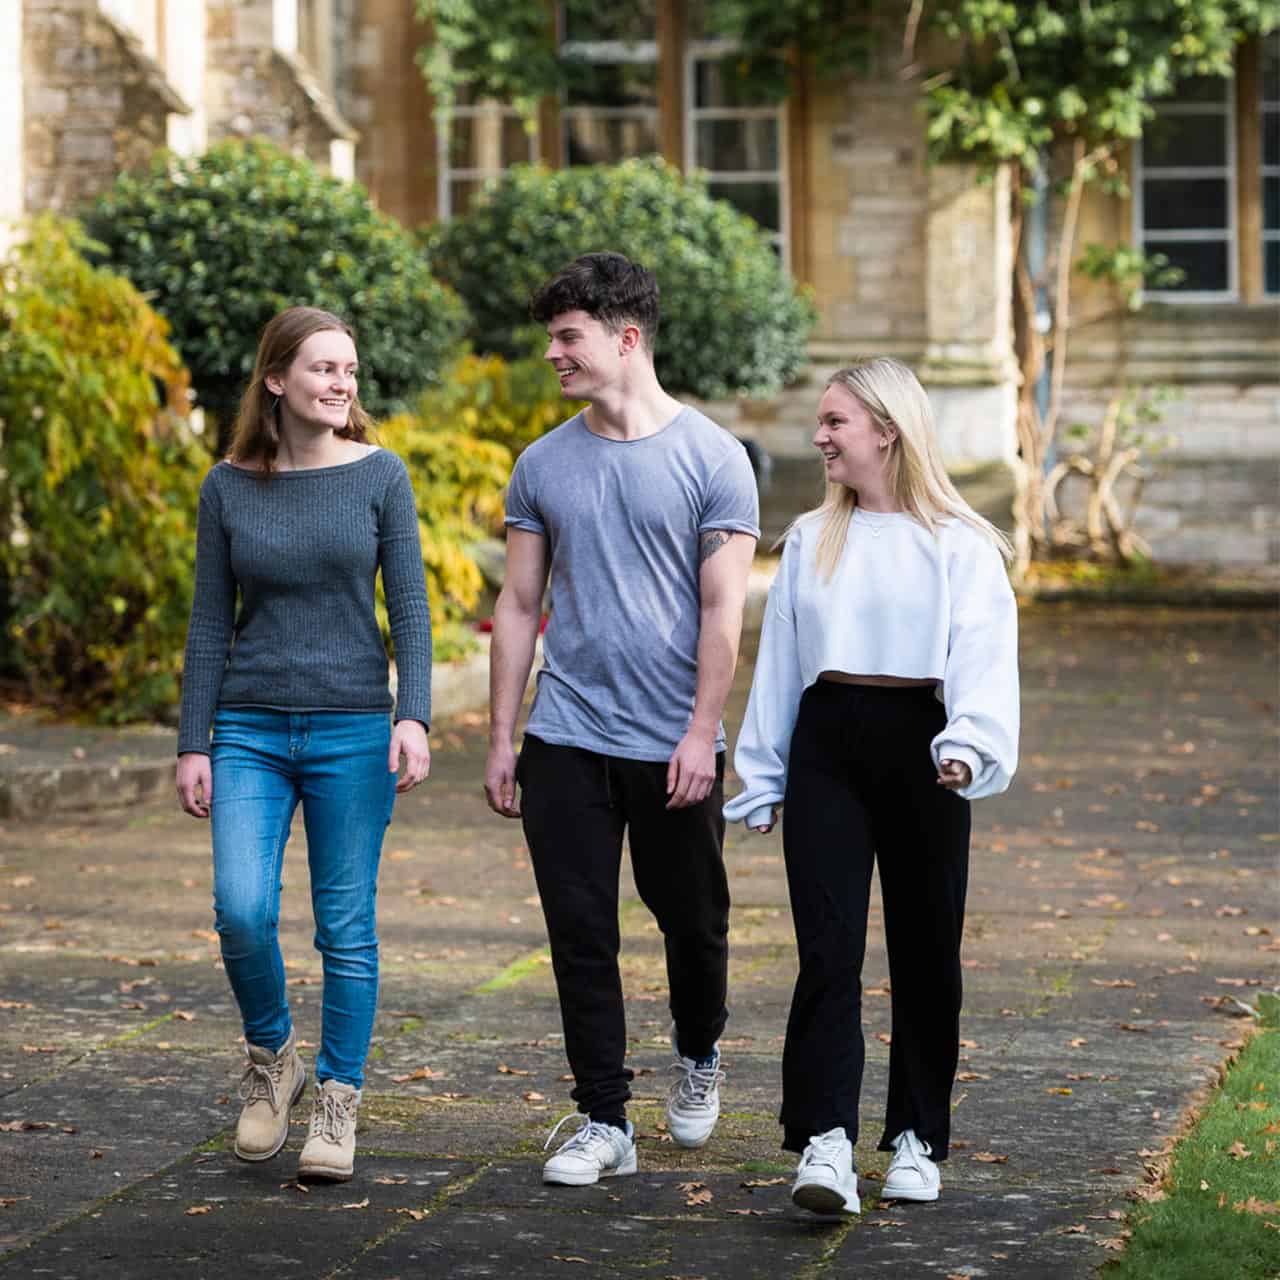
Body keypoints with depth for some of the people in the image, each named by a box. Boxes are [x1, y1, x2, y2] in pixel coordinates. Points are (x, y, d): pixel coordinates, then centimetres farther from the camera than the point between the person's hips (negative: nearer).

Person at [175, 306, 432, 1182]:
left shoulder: (379, 477, 1)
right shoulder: (230, 487, 4)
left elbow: (410, 608, 0)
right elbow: (211, 623, 7)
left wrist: (414, 718, -12)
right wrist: (193, 745, 3)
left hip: (352, 730, -1)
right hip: (251, 733, 1)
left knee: (346, 927, 1)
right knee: (242, 911, -13)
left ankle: (339, 1100, 14)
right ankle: (270, 1056, 13)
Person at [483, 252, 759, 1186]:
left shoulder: (711, 458, -4)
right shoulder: (545, 465, 8)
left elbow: (723, 609, -7)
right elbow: (520, 605, 11)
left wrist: (702, 734, -15)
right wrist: (501, 738, 6)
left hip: (674, 747, -3)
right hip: (566, 742, 3)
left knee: (692, 921, 10)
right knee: (581, 935, 1)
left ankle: (698, 1055, 38)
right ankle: (605, 1122, 7)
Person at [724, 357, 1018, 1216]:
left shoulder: (960, 546, 0)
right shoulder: (810, 540, 14)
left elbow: (982, 656, -11)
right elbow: (779, 662, 17)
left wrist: (970, 745, -28)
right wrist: (762, 779, 16)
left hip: (916, 746, -2)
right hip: (826, 749, 3)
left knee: (925, 953, 5)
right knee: (829, 951, -9)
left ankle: (917, 1140, 18)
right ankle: (826, 1145, -17)